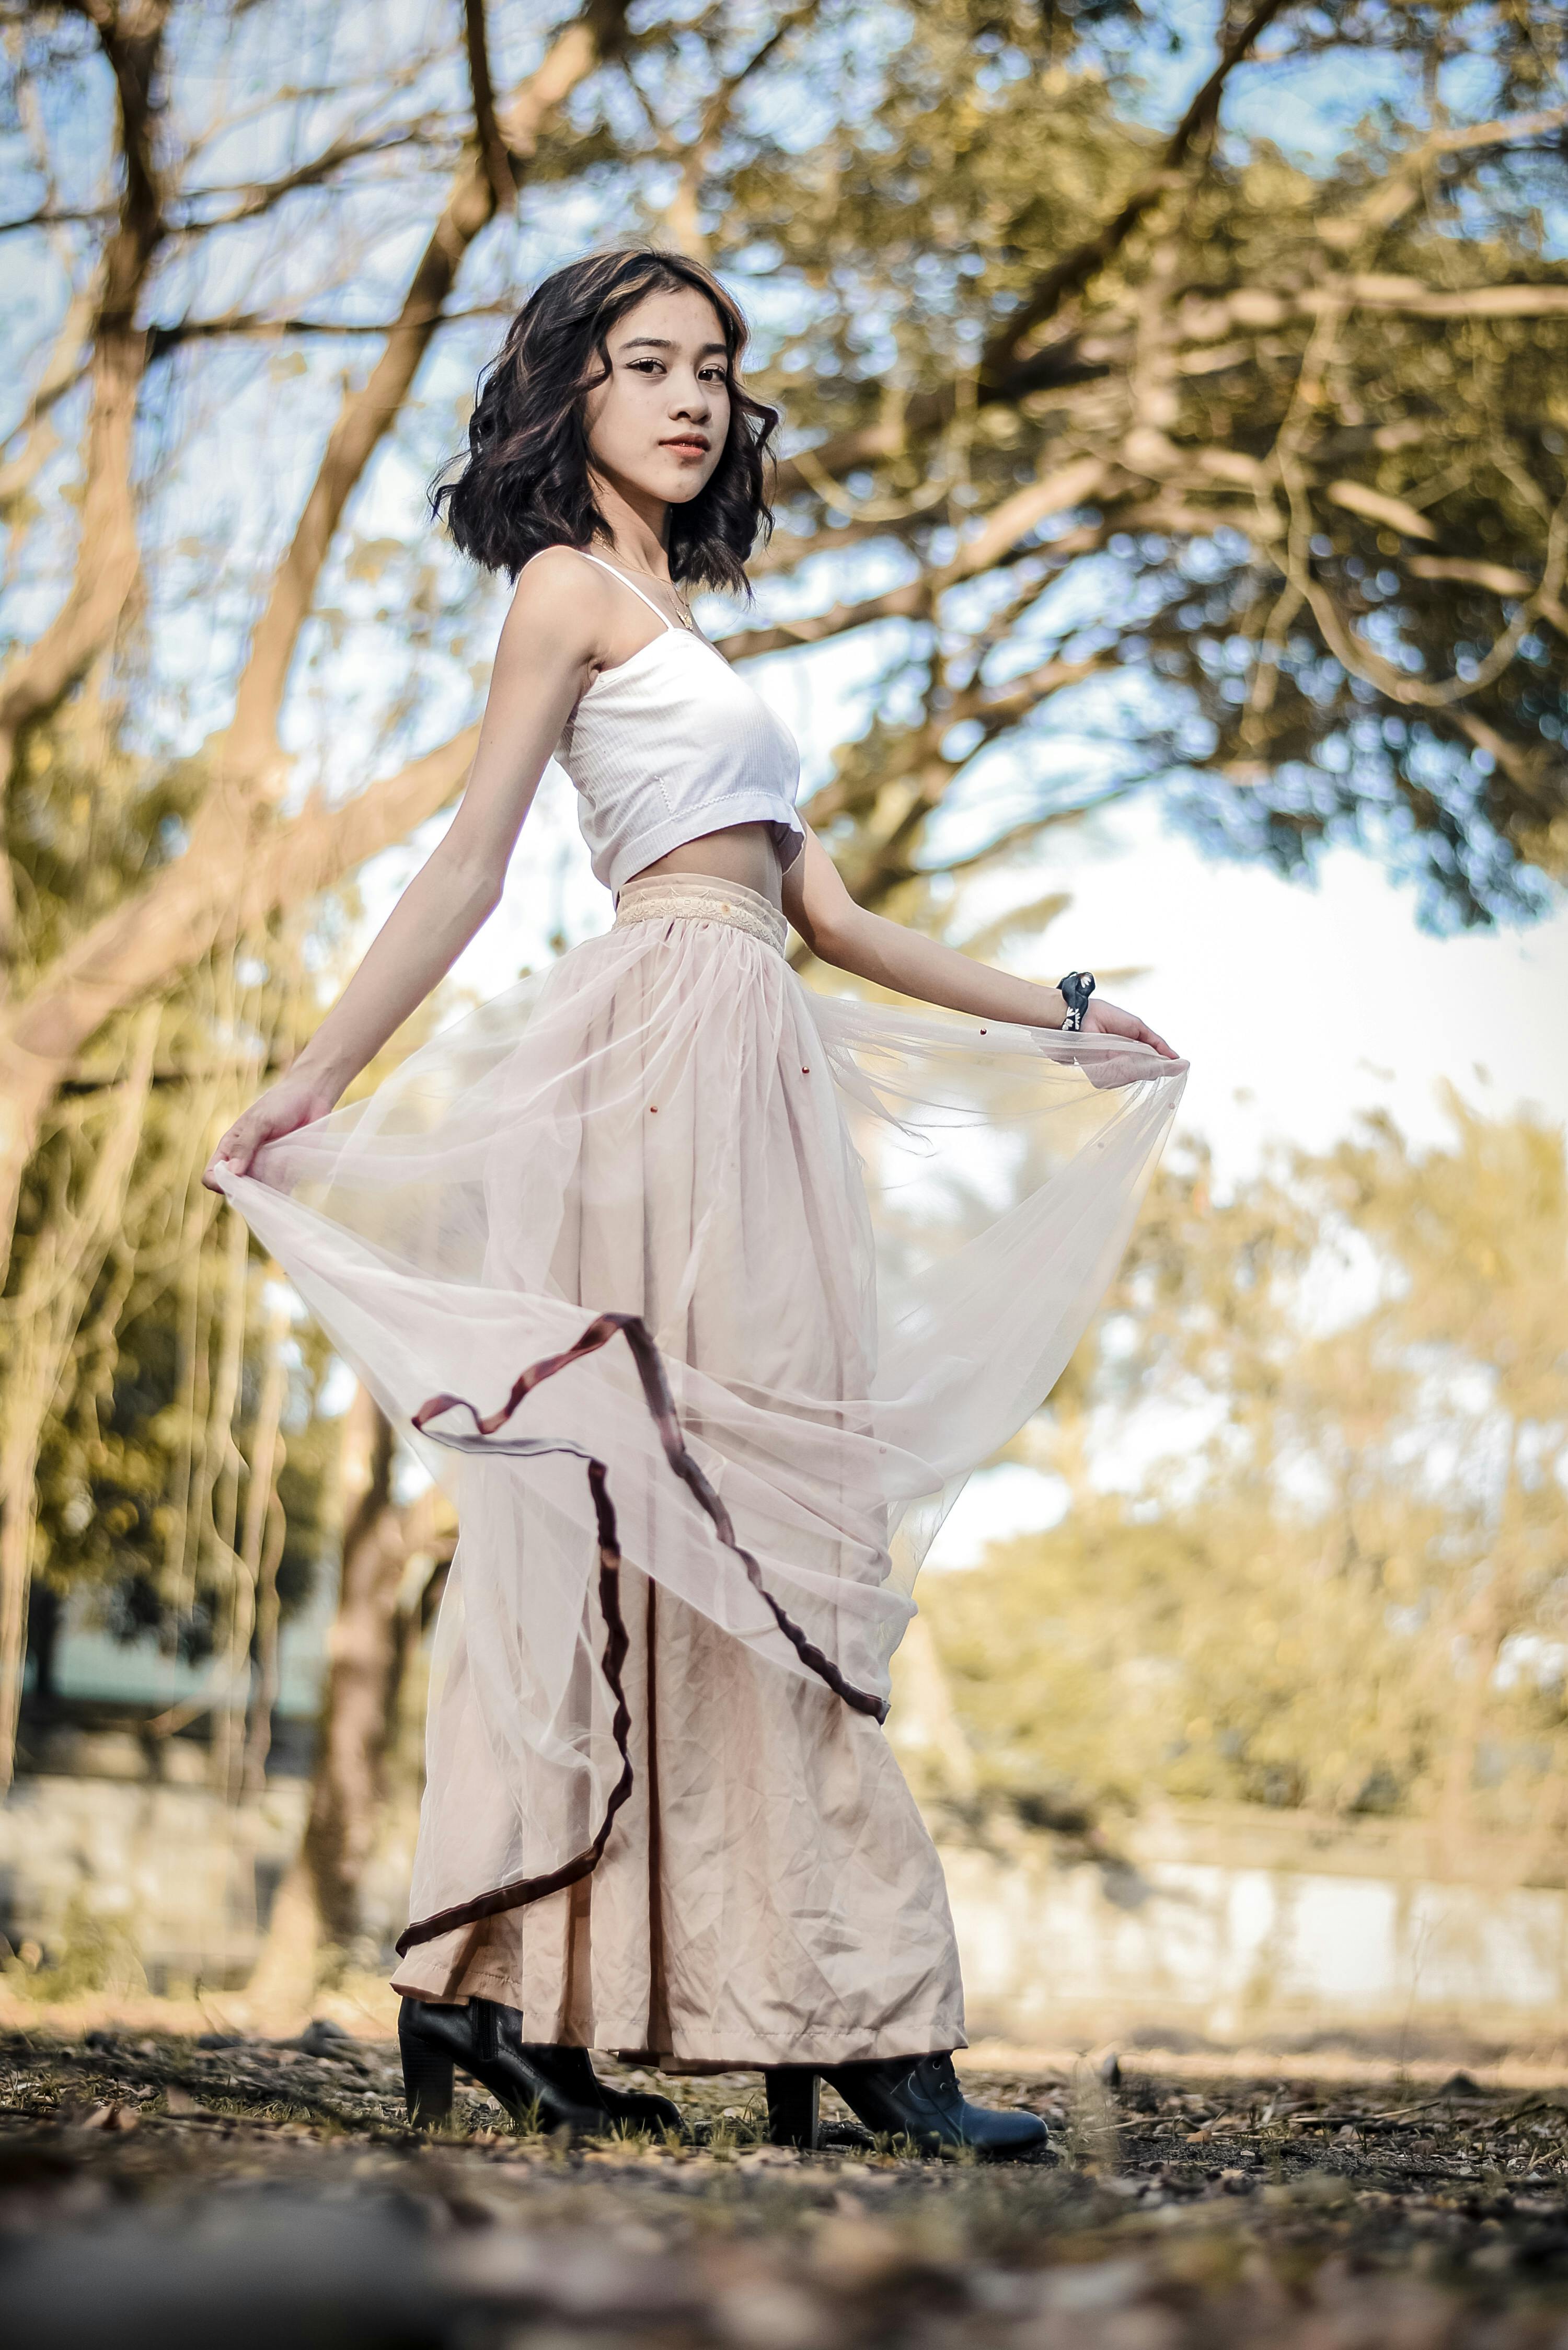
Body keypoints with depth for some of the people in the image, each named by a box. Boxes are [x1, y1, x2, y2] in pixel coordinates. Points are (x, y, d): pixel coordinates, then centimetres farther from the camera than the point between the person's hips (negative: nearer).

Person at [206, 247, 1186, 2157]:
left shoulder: (677, 618, 27)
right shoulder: (570, 586, 3)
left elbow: (820, 908, 24)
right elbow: (470, 865, -3)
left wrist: (1054, 1020, 27)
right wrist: (315, 1082, -11)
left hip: (752, 1057, 8)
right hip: (681, 1030, -8)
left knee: (646, 1519, 3)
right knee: (745, 1509, -11)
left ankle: (490, 1990, 3)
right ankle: (860, 2015, -11)